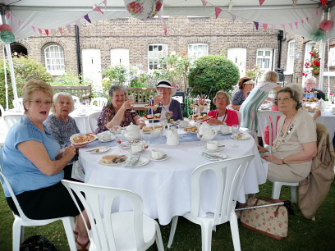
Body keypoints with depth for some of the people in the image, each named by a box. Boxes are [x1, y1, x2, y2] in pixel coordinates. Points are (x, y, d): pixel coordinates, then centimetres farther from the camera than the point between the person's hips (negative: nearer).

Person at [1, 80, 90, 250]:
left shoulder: (40, 126, 7)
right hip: (29, 198, -10)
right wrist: (68, 156, -10)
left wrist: (64, 152, -5)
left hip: (48, 186, 10)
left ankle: (79, 227, 30)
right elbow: (48, 169, -29)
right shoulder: (23, 131, -24)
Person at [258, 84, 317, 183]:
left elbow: (311, 152, -21)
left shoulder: (304, 119, -16)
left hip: (294, 168, -8)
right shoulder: (283, 118, 10)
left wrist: (281, 160, -22)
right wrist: (266, 149, 4)